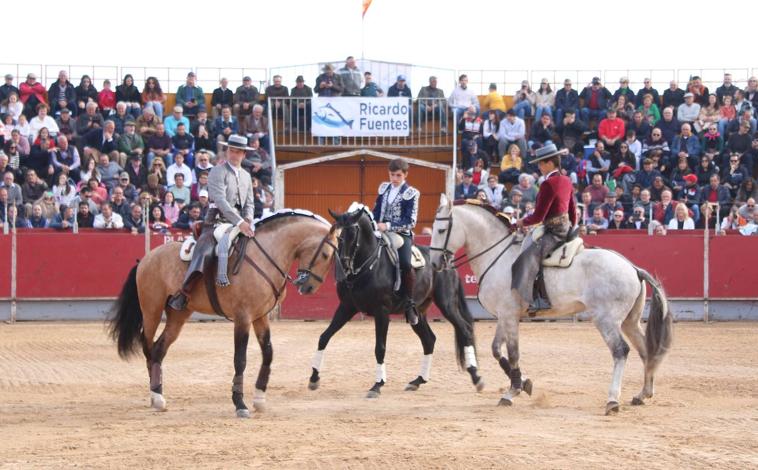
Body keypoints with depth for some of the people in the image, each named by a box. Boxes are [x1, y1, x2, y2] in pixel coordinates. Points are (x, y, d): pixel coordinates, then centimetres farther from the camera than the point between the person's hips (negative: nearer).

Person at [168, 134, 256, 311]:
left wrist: (248, 221, -3)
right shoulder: (217, 172, -2)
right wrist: (239, 222, -23)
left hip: (240, 224, 7)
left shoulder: (246, 176, 21)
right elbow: (220, 200, -14)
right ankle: (183, 295, -30)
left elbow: (249, 204, 20)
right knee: (204, 253, -28)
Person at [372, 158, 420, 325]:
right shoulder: (384, 188, 14)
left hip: (402, 234, -6)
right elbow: (376, 211, 19)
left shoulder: (411, 193, -2)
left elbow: (410, 221, -10)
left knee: (405, 264, -30)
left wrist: (388, 226, -19)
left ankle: (409, 304, -17)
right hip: (381, 232, 6)